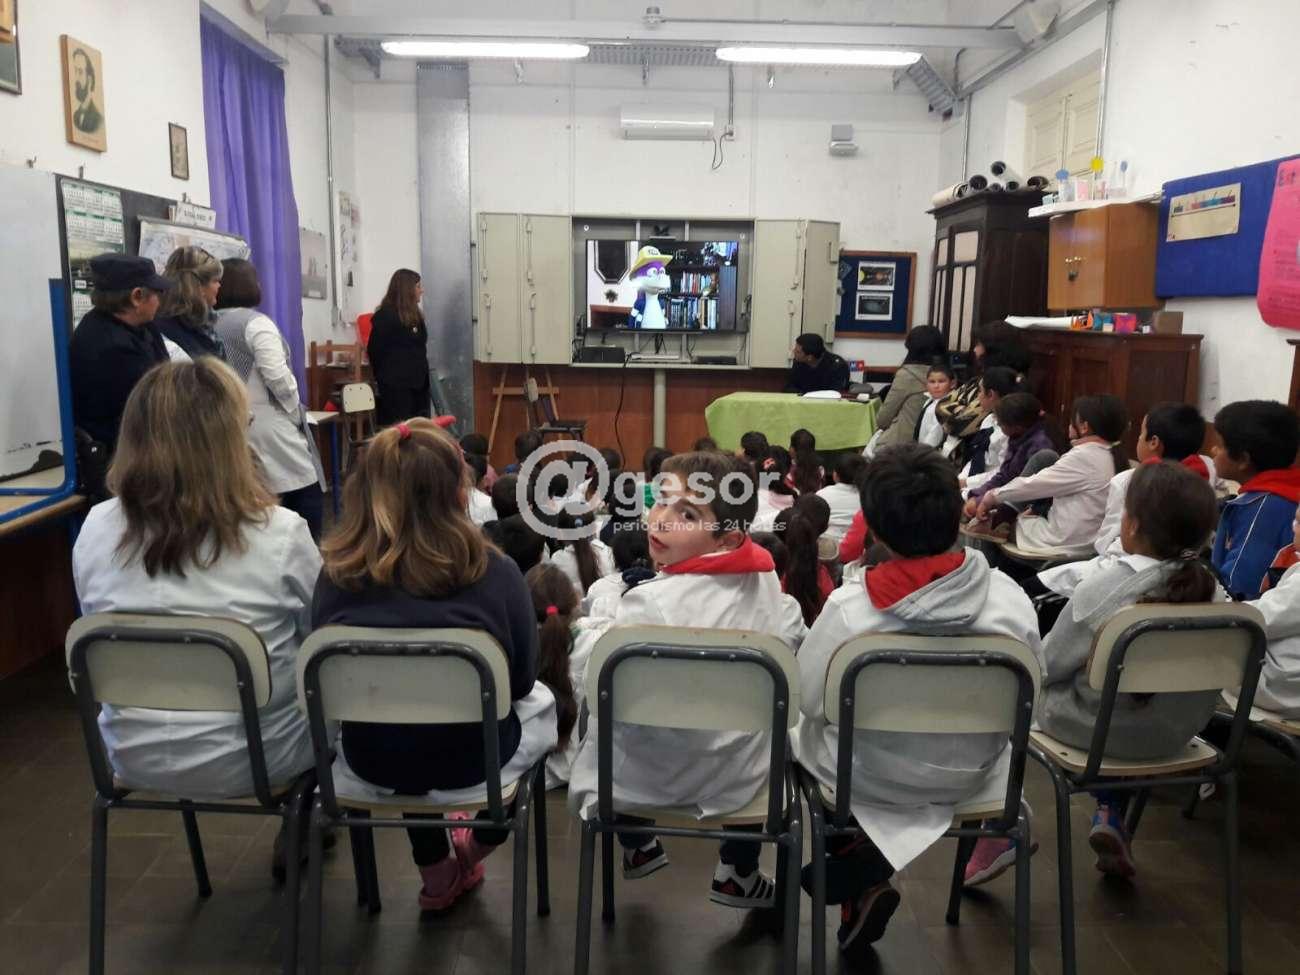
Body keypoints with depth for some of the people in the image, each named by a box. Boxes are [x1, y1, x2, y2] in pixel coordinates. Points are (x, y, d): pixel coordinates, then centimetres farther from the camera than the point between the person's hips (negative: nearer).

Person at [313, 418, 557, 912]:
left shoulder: (336, 574, -13)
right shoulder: (493, 572, -20)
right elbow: (519, 680, -7)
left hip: (370, 760, 3)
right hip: (470, 762, -2)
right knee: (541, 702, 29)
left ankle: (437, 873, 37)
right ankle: (479, 844, 40)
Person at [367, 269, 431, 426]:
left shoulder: (414, 314, 16)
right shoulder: (385, 316, -10)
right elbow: (375, 350, -10)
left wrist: (422, 376, 11)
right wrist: (385, 377, -1)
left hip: (417, 383, 8)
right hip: (396, 386, -8)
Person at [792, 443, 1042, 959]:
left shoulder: (848, 608, -27)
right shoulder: (1011, 599, -19)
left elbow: (809, 699, -13)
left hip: (869, 778, -2)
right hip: (969, 776, 3)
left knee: (804, 733, 28)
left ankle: (861, 883, 18)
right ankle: (861, 872, 28)